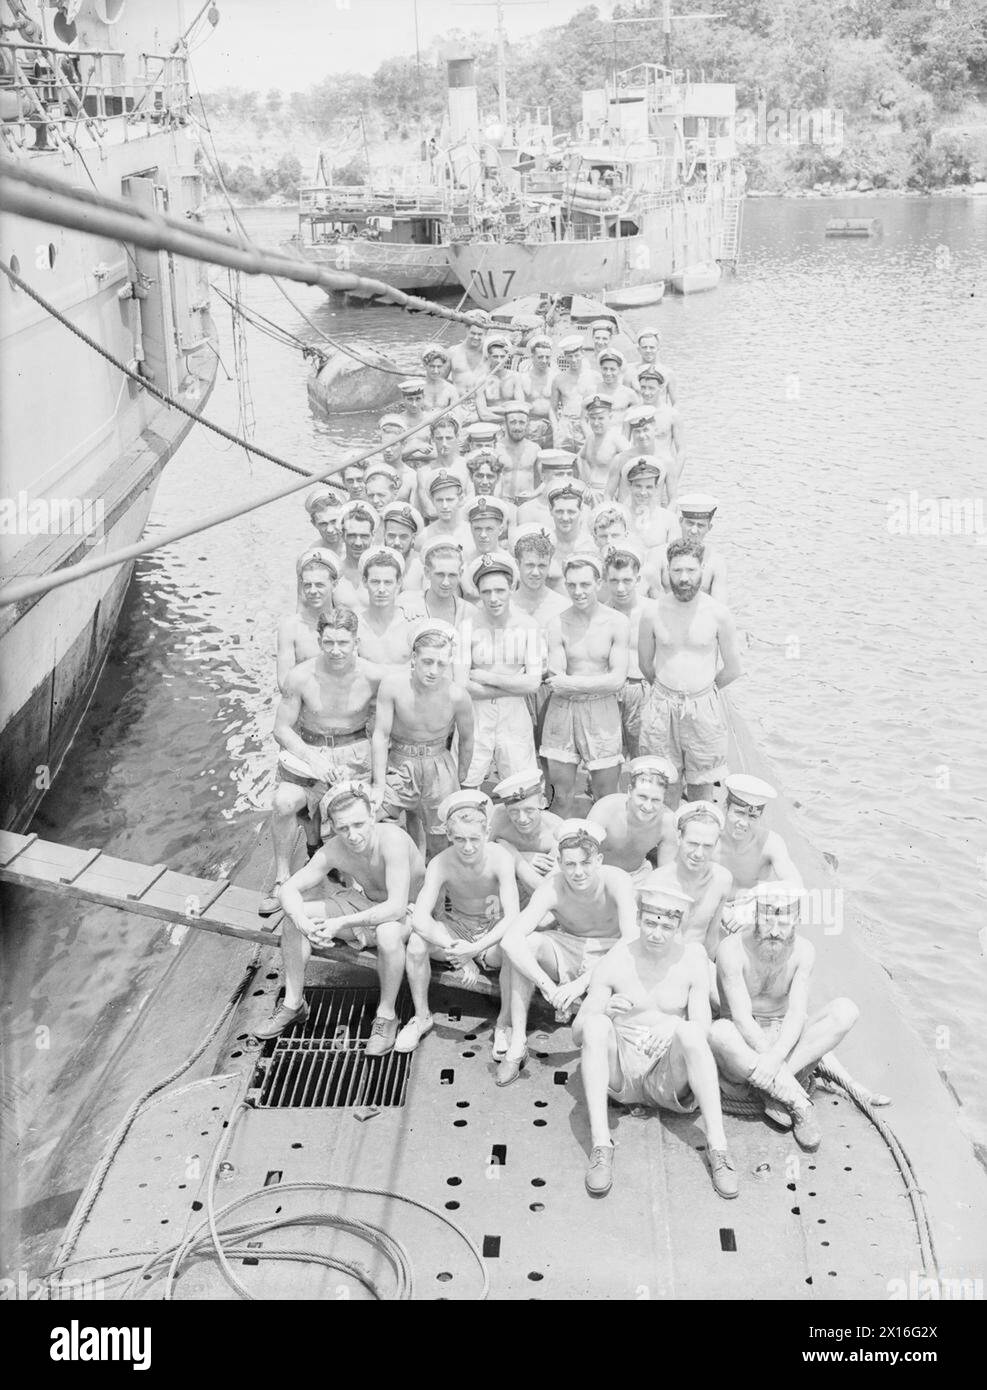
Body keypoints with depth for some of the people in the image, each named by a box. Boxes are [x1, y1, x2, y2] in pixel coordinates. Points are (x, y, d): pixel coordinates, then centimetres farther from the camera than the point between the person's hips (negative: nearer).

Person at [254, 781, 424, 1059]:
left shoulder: (392, 840, -35)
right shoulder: (333, 851, -17)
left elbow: (396, 907, -41)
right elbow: (289, 889, -11)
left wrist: (341, 923, -42)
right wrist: (303, 922, -33)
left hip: (408, 912, -6)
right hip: (367, 905, 6)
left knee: (388, 934, -41)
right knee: (293, 915, -9)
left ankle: (387, 1014, -16)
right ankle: (293, 1004, 6)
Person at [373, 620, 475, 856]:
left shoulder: (457, 696, -18)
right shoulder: (392, 684, -19)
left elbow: (466, 740, 0)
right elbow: (381, 736, -12)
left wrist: (460, 781, 9)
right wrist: (379, 785, -12)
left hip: (439, 768, 0)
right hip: (398, 765, 1)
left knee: (441, 845, 6)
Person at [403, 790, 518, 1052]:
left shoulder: (500, 858, -25)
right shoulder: (441, 864, -22)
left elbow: (512, 917, -32)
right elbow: (420, 918, -31)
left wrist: (474, 949, -43)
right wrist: (458, 955, -42)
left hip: (494, 929, -1)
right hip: (455, 926, 1)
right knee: (417, 942, -27)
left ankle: (505, 1023, -10)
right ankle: (422, 1017, -4)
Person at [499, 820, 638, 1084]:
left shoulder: (616, 881, -26)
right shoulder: (552, 887, -24)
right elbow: (510, 939, -34)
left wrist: (582, 983, -42)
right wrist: (548, 986, -44)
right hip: (566, 949, 1)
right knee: (525, 943, -28)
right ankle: (517, 1044, -21)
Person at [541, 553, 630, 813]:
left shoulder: (616, 622, -3)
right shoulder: (558, 624, -2)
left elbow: (618, 679, -8)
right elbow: (557, 680, -7)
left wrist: (572, 683, -14)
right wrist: (599, 681, -19)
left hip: (602, 711, -1)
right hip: (562, 712, 1)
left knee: (606, 799, 5)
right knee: (561, 797, 6)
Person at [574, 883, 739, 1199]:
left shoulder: (691, 961, -2)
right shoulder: (614, 963, -4)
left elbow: (703, 1028, -8)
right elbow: (577, 1034, -5)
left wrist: (675, 1027, -31)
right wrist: (604, 1012, -27)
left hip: (669, 1076, 0)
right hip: (620, 1070, 0)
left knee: (690, 1030, -31)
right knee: (596, 1024, -29)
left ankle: (717, 1147, -32)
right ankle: (600, 1145, -33)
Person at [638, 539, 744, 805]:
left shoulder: (719, 614, -7)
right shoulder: (652, 613, -5)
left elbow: (733, 669, 3)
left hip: (704, 708, 0)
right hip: (661, 706, 1)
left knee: (701, 788, 7)